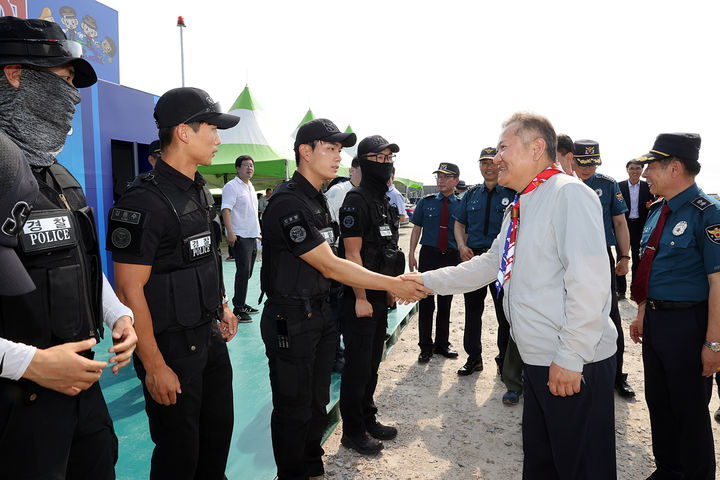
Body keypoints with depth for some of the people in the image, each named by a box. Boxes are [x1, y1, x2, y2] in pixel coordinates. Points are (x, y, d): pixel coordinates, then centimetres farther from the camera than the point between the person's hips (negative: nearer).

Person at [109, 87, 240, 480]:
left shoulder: (200, 192, 7)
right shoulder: (145, 202, -21)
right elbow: (129, 290, -21)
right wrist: (154, 367, -19)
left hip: (211, 336, 8)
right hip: (172, 345, -8)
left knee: (219, 432, 21)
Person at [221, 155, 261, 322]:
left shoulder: (251, 187, 19)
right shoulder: (231, 186, -7)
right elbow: (226, 209, -16)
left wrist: (258, 233, 22)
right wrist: (230, 232, -25)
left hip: (252, 236, 9)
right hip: (240, 237, -9)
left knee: (247, 273, 13)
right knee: (243, 272, -11)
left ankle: (241, 304, 24)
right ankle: (238, 309, -6)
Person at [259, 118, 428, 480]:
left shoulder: (317, 199, 11)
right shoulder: (288, 202, -20)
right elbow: (329, 267, -22)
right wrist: (390, 284, -18)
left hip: (320, 313, 9)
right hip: (291, 321, -9)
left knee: (317, 403, 21)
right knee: (294, 411, 7)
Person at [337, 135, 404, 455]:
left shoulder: (385, 201, 14)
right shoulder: (357, 200, -14)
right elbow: (352, 254, -18)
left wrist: (390, 290, 18)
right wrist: (361, 298, -19)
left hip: (380, 299, 9)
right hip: (360, 300, -9)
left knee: (372, 363, 18)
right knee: (357, 366, 2)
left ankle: (368, 420, 32)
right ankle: (352, 432, 17)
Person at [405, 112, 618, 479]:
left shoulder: (568, 194, -16)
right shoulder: (520, 208, 15)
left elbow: (588, 280, -23)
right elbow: (490, 264, 21)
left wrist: (570, 357, -22)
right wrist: (429, 280, 17)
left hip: (575, 366, -9)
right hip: (539, 361, 9)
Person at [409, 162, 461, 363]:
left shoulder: (461, 205, 4)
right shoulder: (425, 202, 6)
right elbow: (416, 229, 7)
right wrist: (411, 255, 0)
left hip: (452, 258, 1)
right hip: (429, 256, 0)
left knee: (445, 303, 11)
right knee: (426, 302, 1)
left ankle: (442, 344, 25)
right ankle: (426, 346, 12)